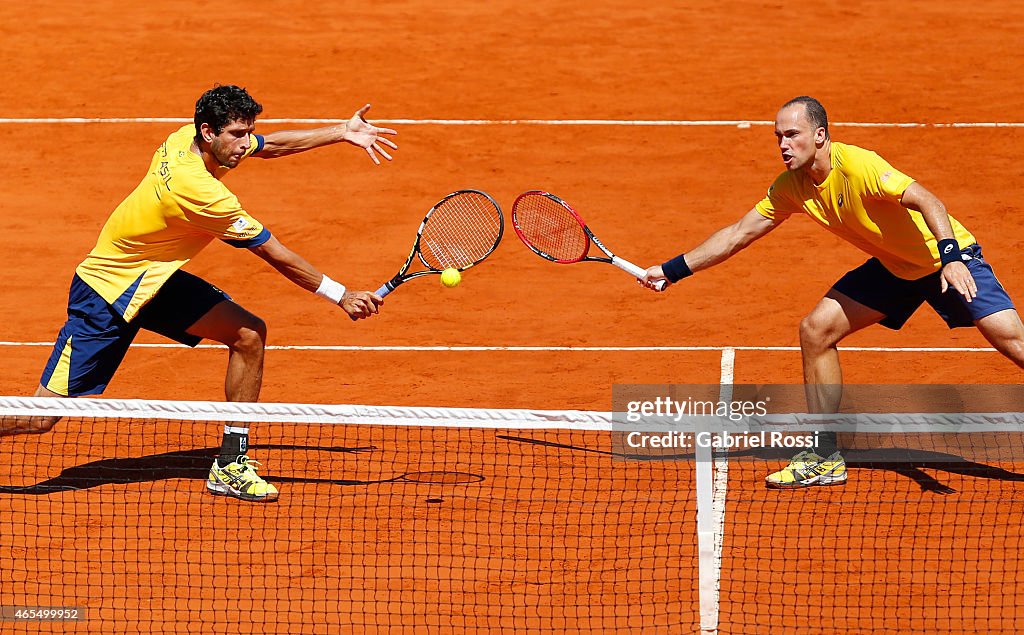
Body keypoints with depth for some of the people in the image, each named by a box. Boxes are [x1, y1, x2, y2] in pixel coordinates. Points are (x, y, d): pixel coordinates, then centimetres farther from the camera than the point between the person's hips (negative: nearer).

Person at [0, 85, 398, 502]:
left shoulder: (188, 137, -8)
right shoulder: (200, 192, -32)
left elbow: (269, 145, 14)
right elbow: (276, 256, -23)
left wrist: (340, 133, 12)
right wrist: (341, 296, -15)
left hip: (156, 280, 9)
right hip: (106, 290, -9)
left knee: (249, 334, -3)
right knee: (41, 417, -10)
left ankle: (229, 466, 5)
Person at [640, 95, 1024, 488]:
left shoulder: (857, 165, -28)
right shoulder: (791, 187, -6)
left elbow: (926, 200, -38)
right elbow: (737, 235, 5)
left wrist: (952, 258, -54)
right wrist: (672, 270, 3)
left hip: (947, 257, -7)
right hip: (893, 266, 7)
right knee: (816, 330, -2)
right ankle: (826, 457, 6)